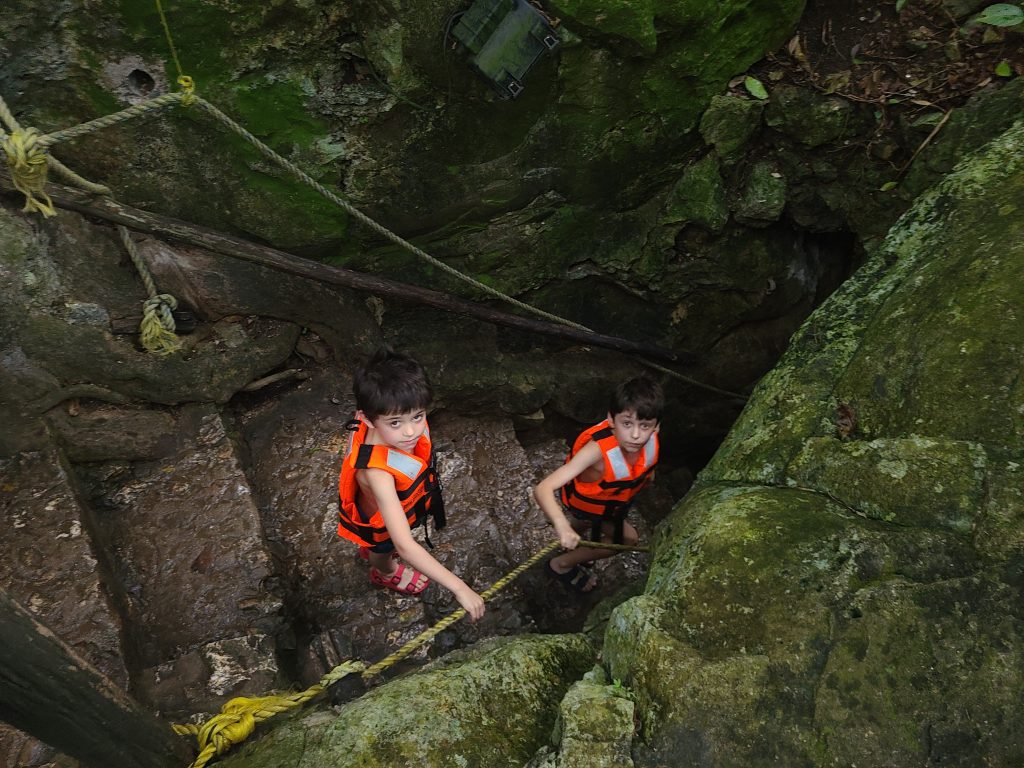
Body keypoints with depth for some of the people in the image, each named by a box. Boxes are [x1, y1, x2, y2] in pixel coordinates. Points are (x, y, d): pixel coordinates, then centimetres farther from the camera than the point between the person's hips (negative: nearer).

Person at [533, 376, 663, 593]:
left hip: (611, 494, 6)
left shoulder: (651, 438, -33)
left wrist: (648, 470, 7)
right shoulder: (597, 450, -49)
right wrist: (561, 525, -69)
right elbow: (543, 489, -55)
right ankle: (562, 565, 14)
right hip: (582, 500, -6)